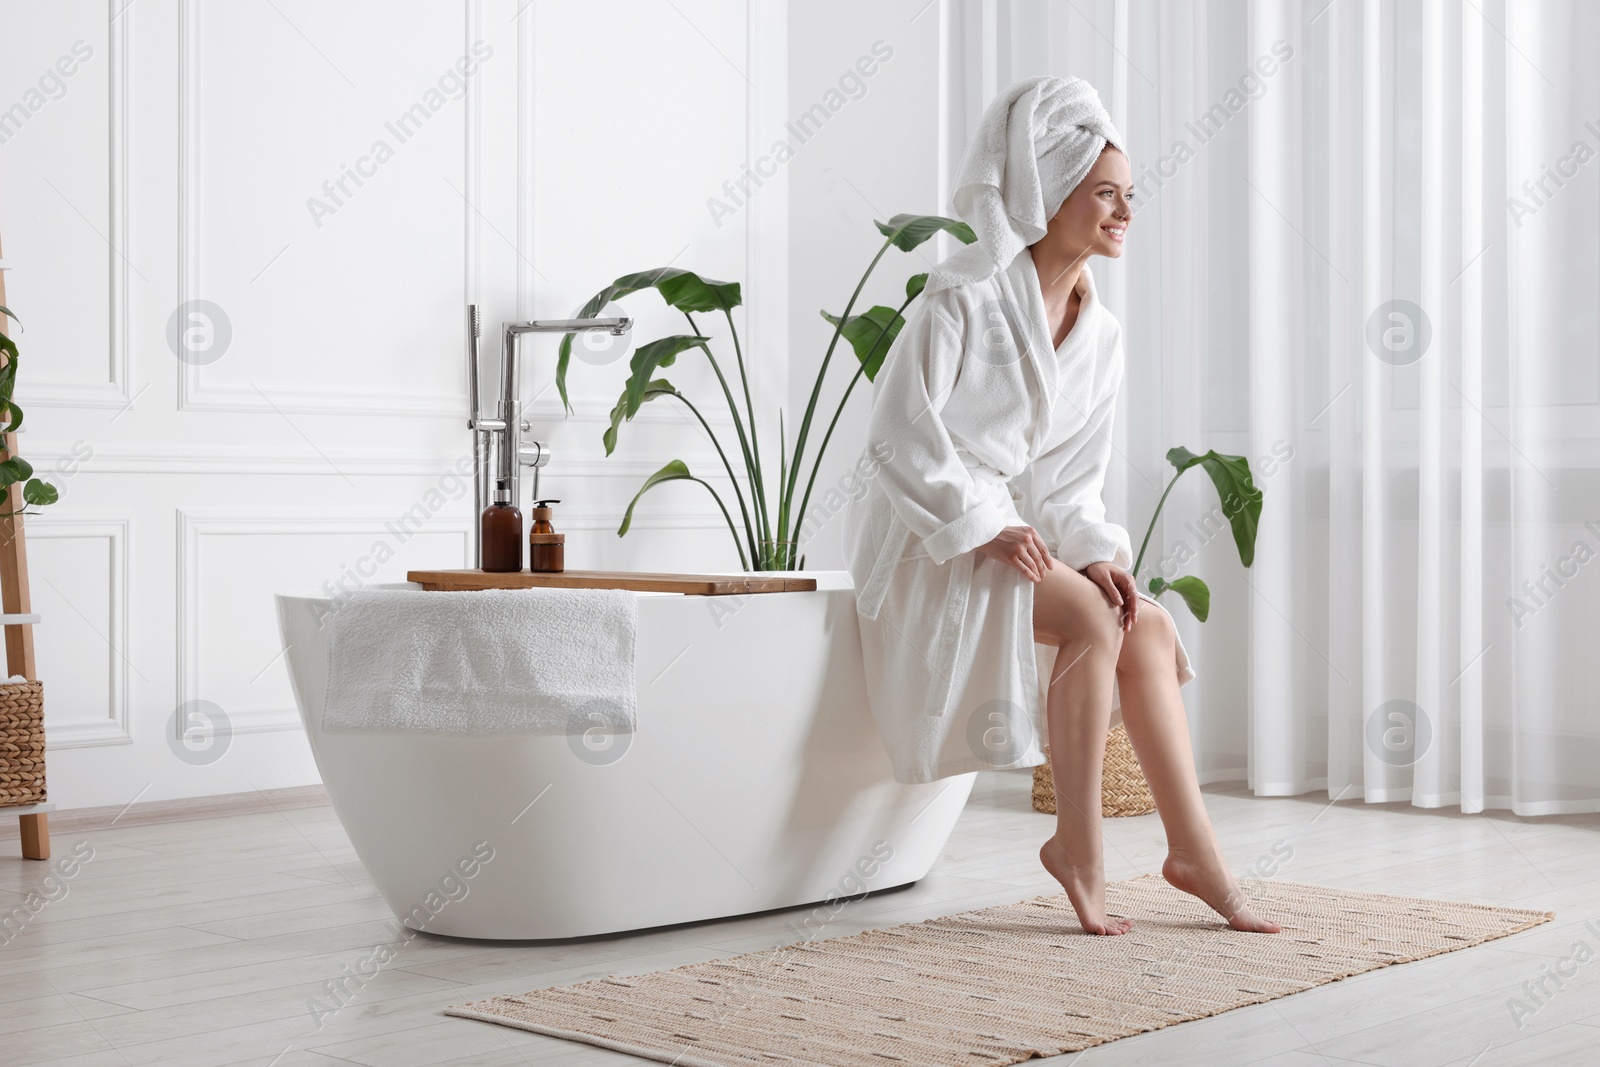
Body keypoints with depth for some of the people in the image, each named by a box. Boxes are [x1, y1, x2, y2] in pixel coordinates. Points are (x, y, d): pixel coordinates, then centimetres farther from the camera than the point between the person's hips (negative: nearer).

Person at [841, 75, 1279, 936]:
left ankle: (1193, 850, -9)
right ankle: (1077, 846, -16)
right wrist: (988, 529, -22)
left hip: (1018, 529, 7)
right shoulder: (965, 299, -13)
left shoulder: (1100, 333, 7)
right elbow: (896, 436, -16)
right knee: (1093, 620, -27)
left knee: (1150, 626, -13)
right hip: (929, 536, -7)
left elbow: (1071, 478, 10)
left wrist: (1096, 554, -8)